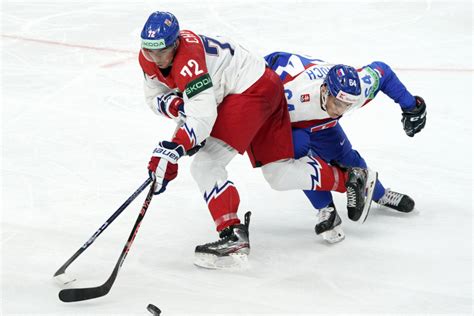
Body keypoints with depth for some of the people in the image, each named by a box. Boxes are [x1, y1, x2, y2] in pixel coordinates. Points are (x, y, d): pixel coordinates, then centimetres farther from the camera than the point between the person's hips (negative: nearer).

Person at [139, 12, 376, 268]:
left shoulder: (187, 60, -30)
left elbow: (203, 117, -37)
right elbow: (155, 96, 8)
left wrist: (169, 151, -44)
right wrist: (177, 105, -14)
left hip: (255, 90, -10)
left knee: (205, 165, -17)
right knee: (279, 175, 14)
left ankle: (233, 237, -14)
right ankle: (350, 178, 25)